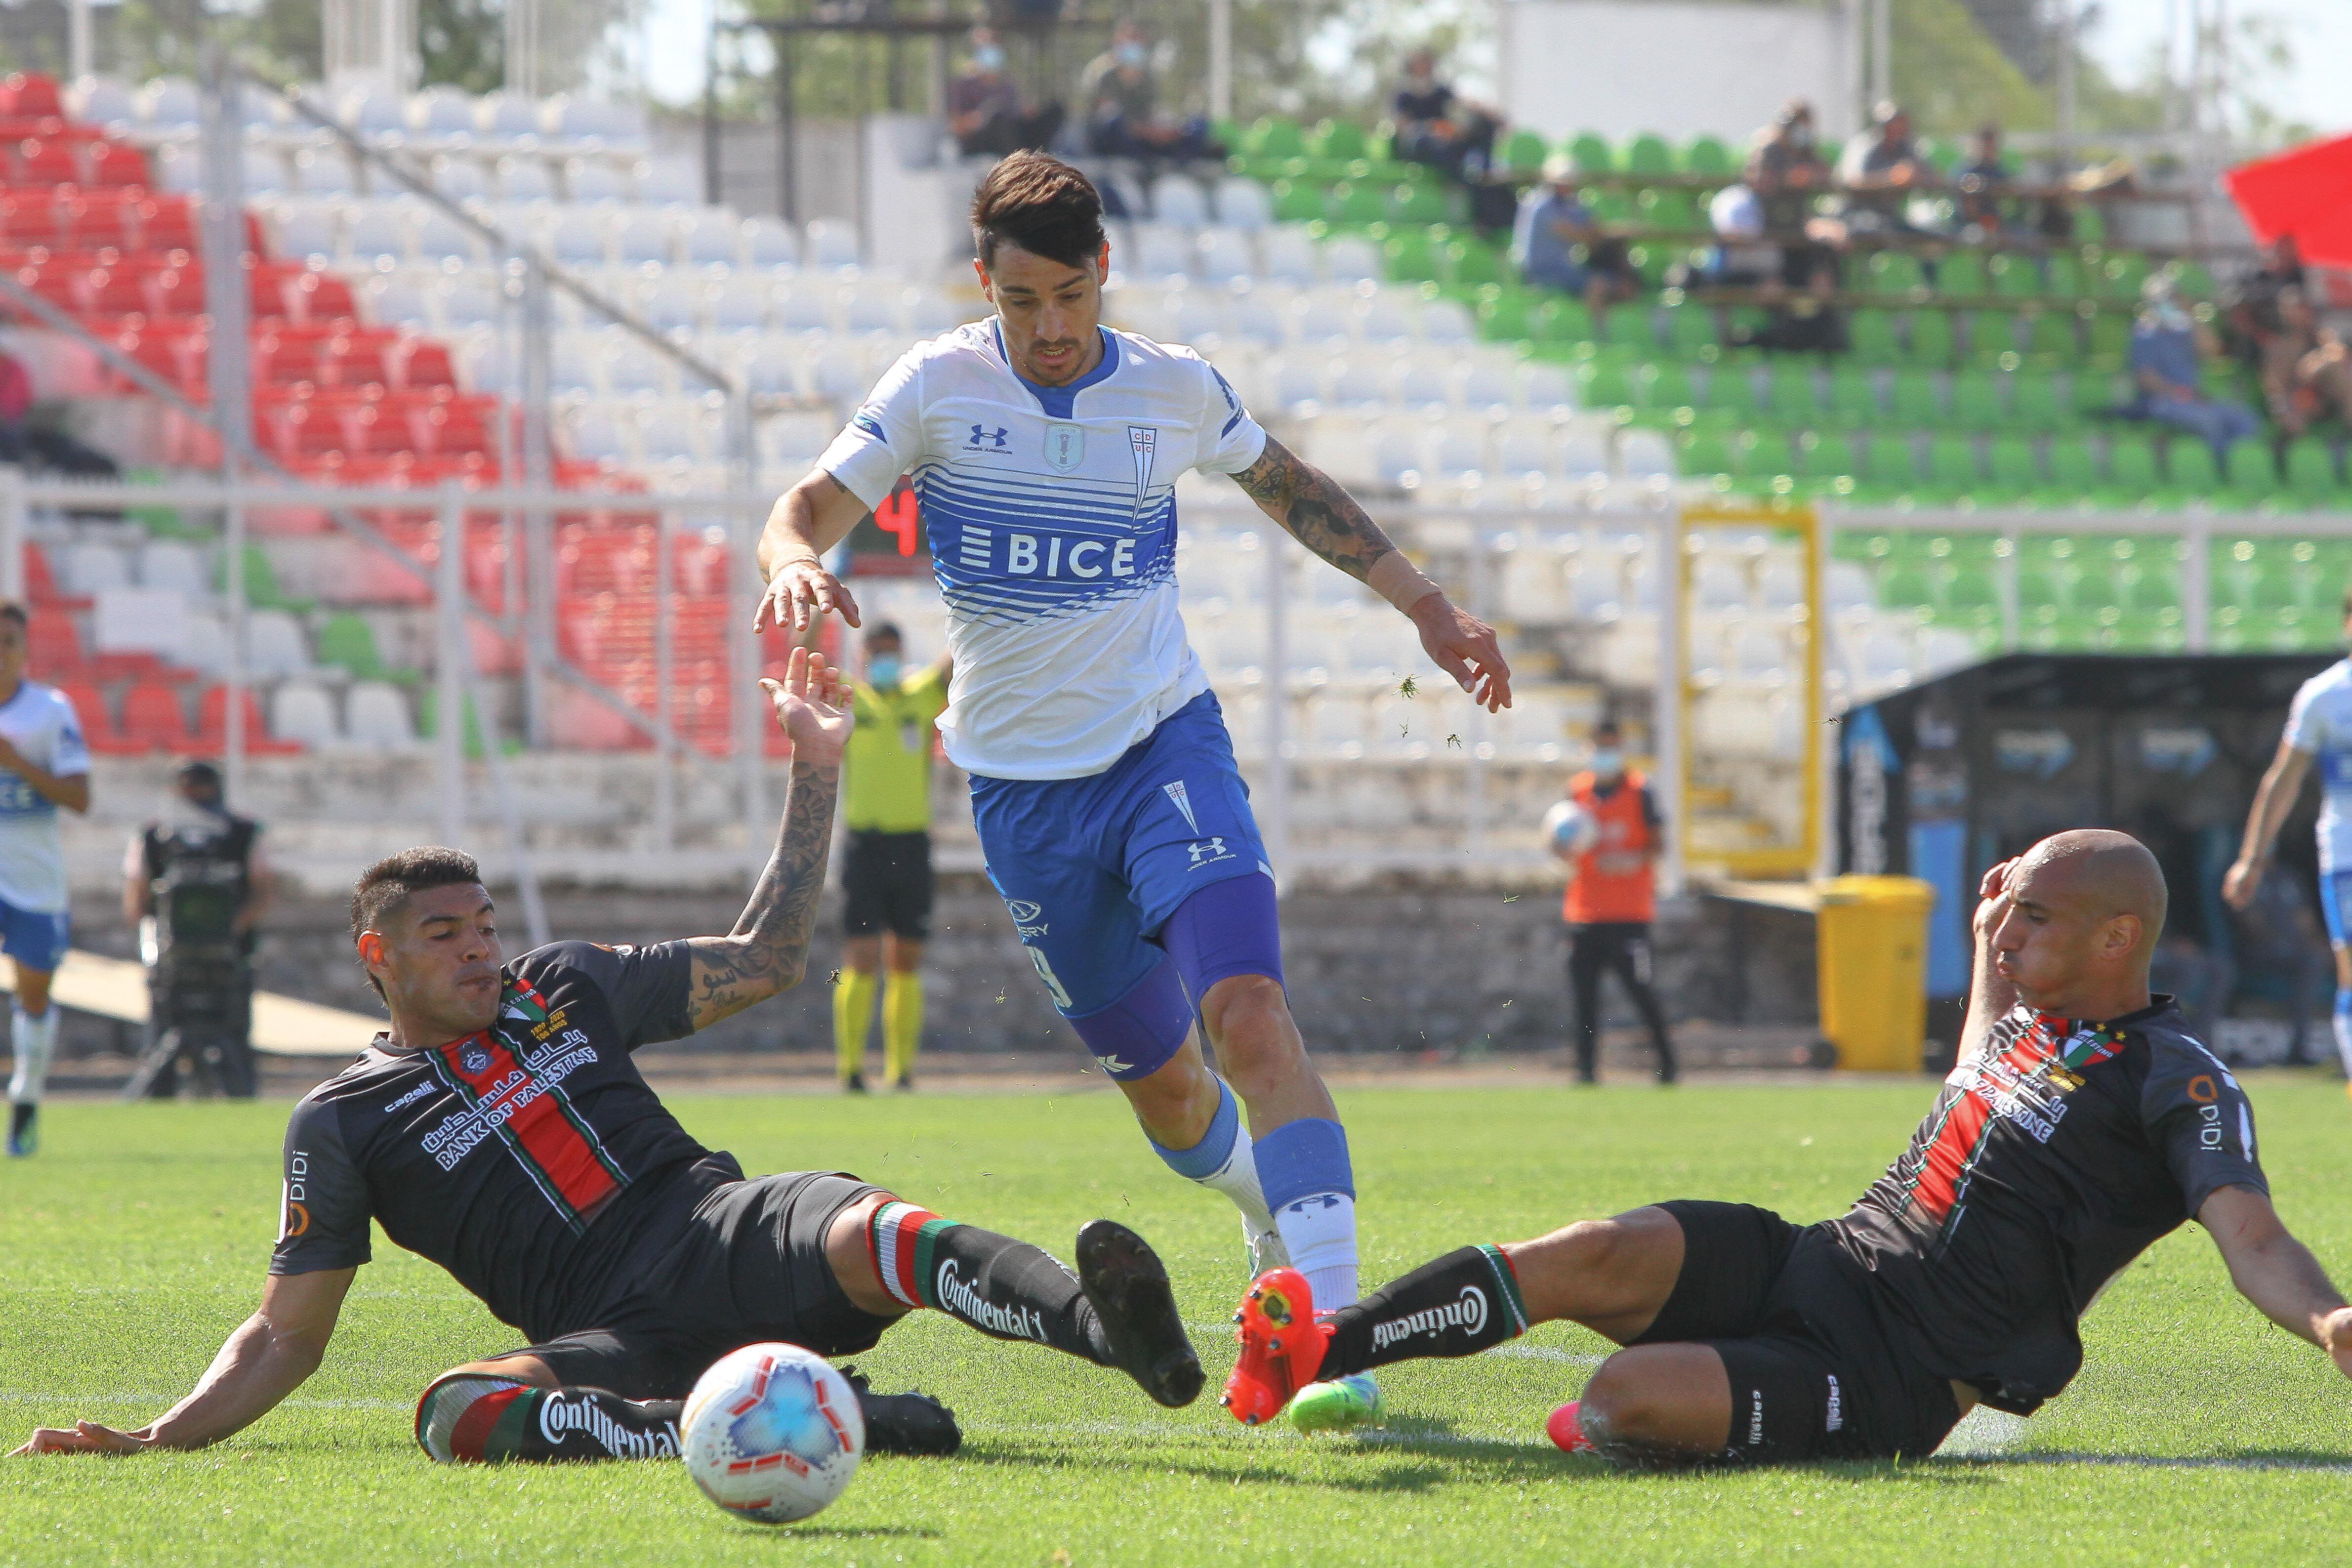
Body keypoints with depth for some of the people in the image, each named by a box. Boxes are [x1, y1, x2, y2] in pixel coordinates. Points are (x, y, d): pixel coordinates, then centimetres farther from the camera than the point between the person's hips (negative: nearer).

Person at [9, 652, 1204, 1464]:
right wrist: (156, 1441, -2)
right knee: (457, 1412, -38)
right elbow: (285, 1336, 13)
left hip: (725, 1229, 3)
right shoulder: (342, 1122, 12)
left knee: (866, 1237, -32)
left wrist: (816, 773, 23)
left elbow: (764, 962, 29)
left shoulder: (562, 985, 22)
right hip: (608, 1336, -3)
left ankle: (1102, 1324, -58)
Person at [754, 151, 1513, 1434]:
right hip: (1021, 785, 1)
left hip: (1166, 747, -1)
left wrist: (1425, 607, 20)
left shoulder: (1175, 390, 0)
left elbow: (1288, 489, 18)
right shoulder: (937, 388, -5)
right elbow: (811, 506, -9)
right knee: (1161, 1087, 8)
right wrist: (796, 562, -34)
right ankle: (1265, 1198, 44)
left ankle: (1331, 1323, -31)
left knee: (1249, 1013, -24)